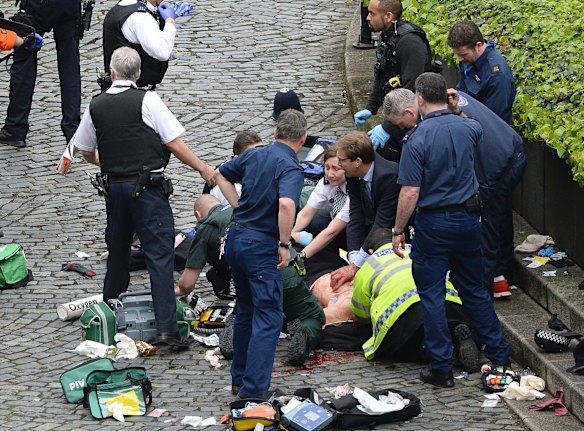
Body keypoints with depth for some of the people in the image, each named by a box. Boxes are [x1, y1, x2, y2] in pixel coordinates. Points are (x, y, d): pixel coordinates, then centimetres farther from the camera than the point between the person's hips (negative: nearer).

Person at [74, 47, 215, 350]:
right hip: (148, 186, -5)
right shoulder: (147, 101, -8)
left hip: (114, 187, 5)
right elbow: (174, 143, -8)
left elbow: (86, 152, 16)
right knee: (160, 254, -7)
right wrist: (203, 169, 4)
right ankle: (166, 328, -15)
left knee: (117, 251, 22)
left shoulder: (96, 106, 5)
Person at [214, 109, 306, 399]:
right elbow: (286, 204, -33)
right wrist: (285, 245, -22)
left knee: (246, 310, 22)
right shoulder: (290, 168, -15)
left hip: (236, 237, 8)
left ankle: (239, 376, 30)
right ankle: (254, 388, -11)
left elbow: (221, 175, 22)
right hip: (262, 245, -7)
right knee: (268, 318, -3)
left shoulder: (255, 155, 7)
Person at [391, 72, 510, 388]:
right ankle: (499, 357, 22)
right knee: (474, 290, 18)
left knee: (432, 296, 3)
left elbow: (410, 192, -18)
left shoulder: (417, 140, -18)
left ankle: (441, 368, 4)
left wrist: (398, 230, -7)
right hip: (468, 219, 5)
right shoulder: (468, 128, -2)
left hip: (433, 225, -5)